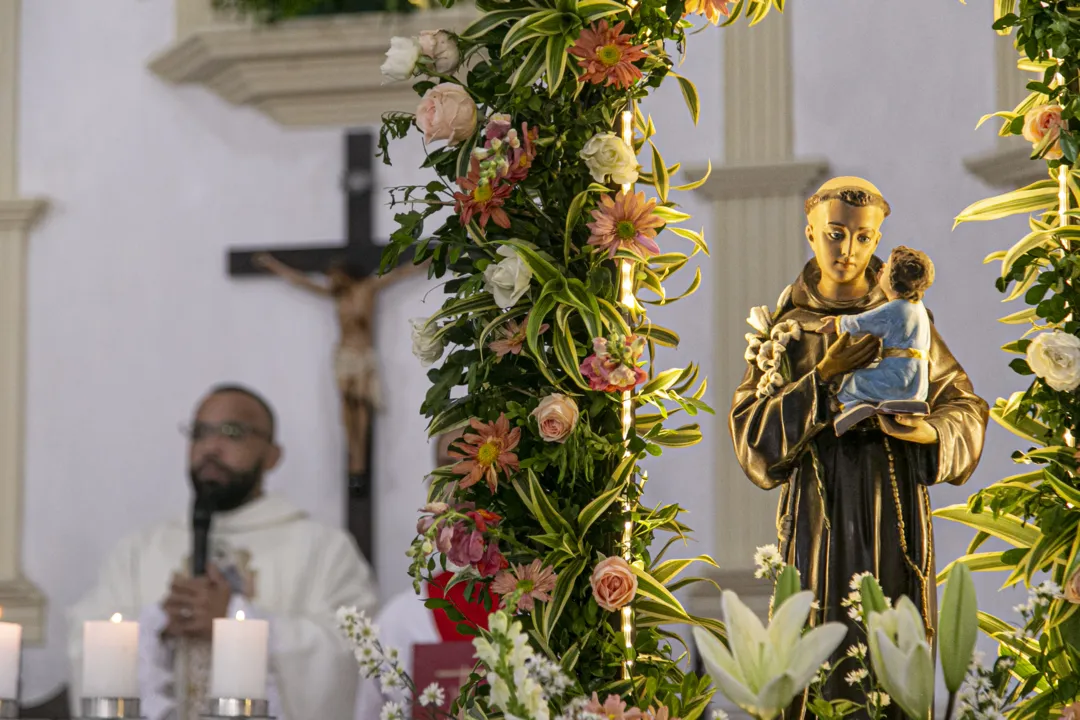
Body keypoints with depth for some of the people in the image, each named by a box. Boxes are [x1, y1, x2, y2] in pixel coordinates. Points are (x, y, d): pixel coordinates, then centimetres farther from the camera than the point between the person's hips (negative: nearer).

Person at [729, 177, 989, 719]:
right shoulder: (787, 328, 4)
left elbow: (966, 409, 8)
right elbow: (751, 431, -4)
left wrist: (930, 434, -14)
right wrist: (823, 379, -16)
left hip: (896, 517, 1)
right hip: (819, 517, -1)